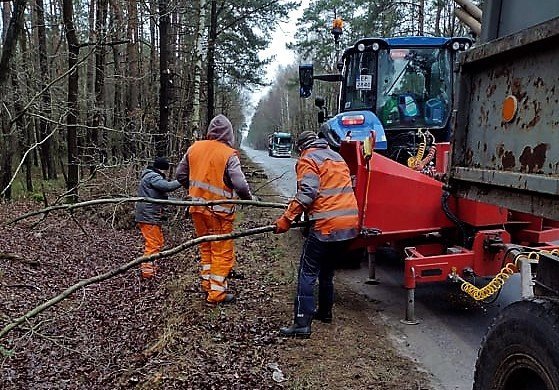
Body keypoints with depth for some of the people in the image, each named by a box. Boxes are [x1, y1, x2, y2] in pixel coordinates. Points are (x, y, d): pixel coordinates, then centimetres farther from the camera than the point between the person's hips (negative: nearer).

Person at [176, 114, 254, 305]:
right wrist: (248, 198, -2)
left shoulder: (194, 148, 2)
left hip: (197, 208, 6)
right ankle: (216, 293, 11)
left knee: (205, 246, 22)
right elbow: (240, 185, -21)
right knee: (222, 252, 6)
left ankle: (206, 282, 33)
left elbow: (180, 174, 11)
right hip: (218, 210, -6)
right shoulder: (229, 155, -16)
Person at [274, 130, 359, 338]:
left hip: (327, 225, -8)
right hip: (350, 223, 8)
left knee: (308, 272, -3)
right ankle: (325, 311, 33)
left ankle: (302, 323, -6)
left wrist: (286, 219, -17)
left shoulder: (308, 159, -3)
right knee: (327, 270, 22)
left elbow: (307, 192, -17)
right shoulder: (336, 157, 22)